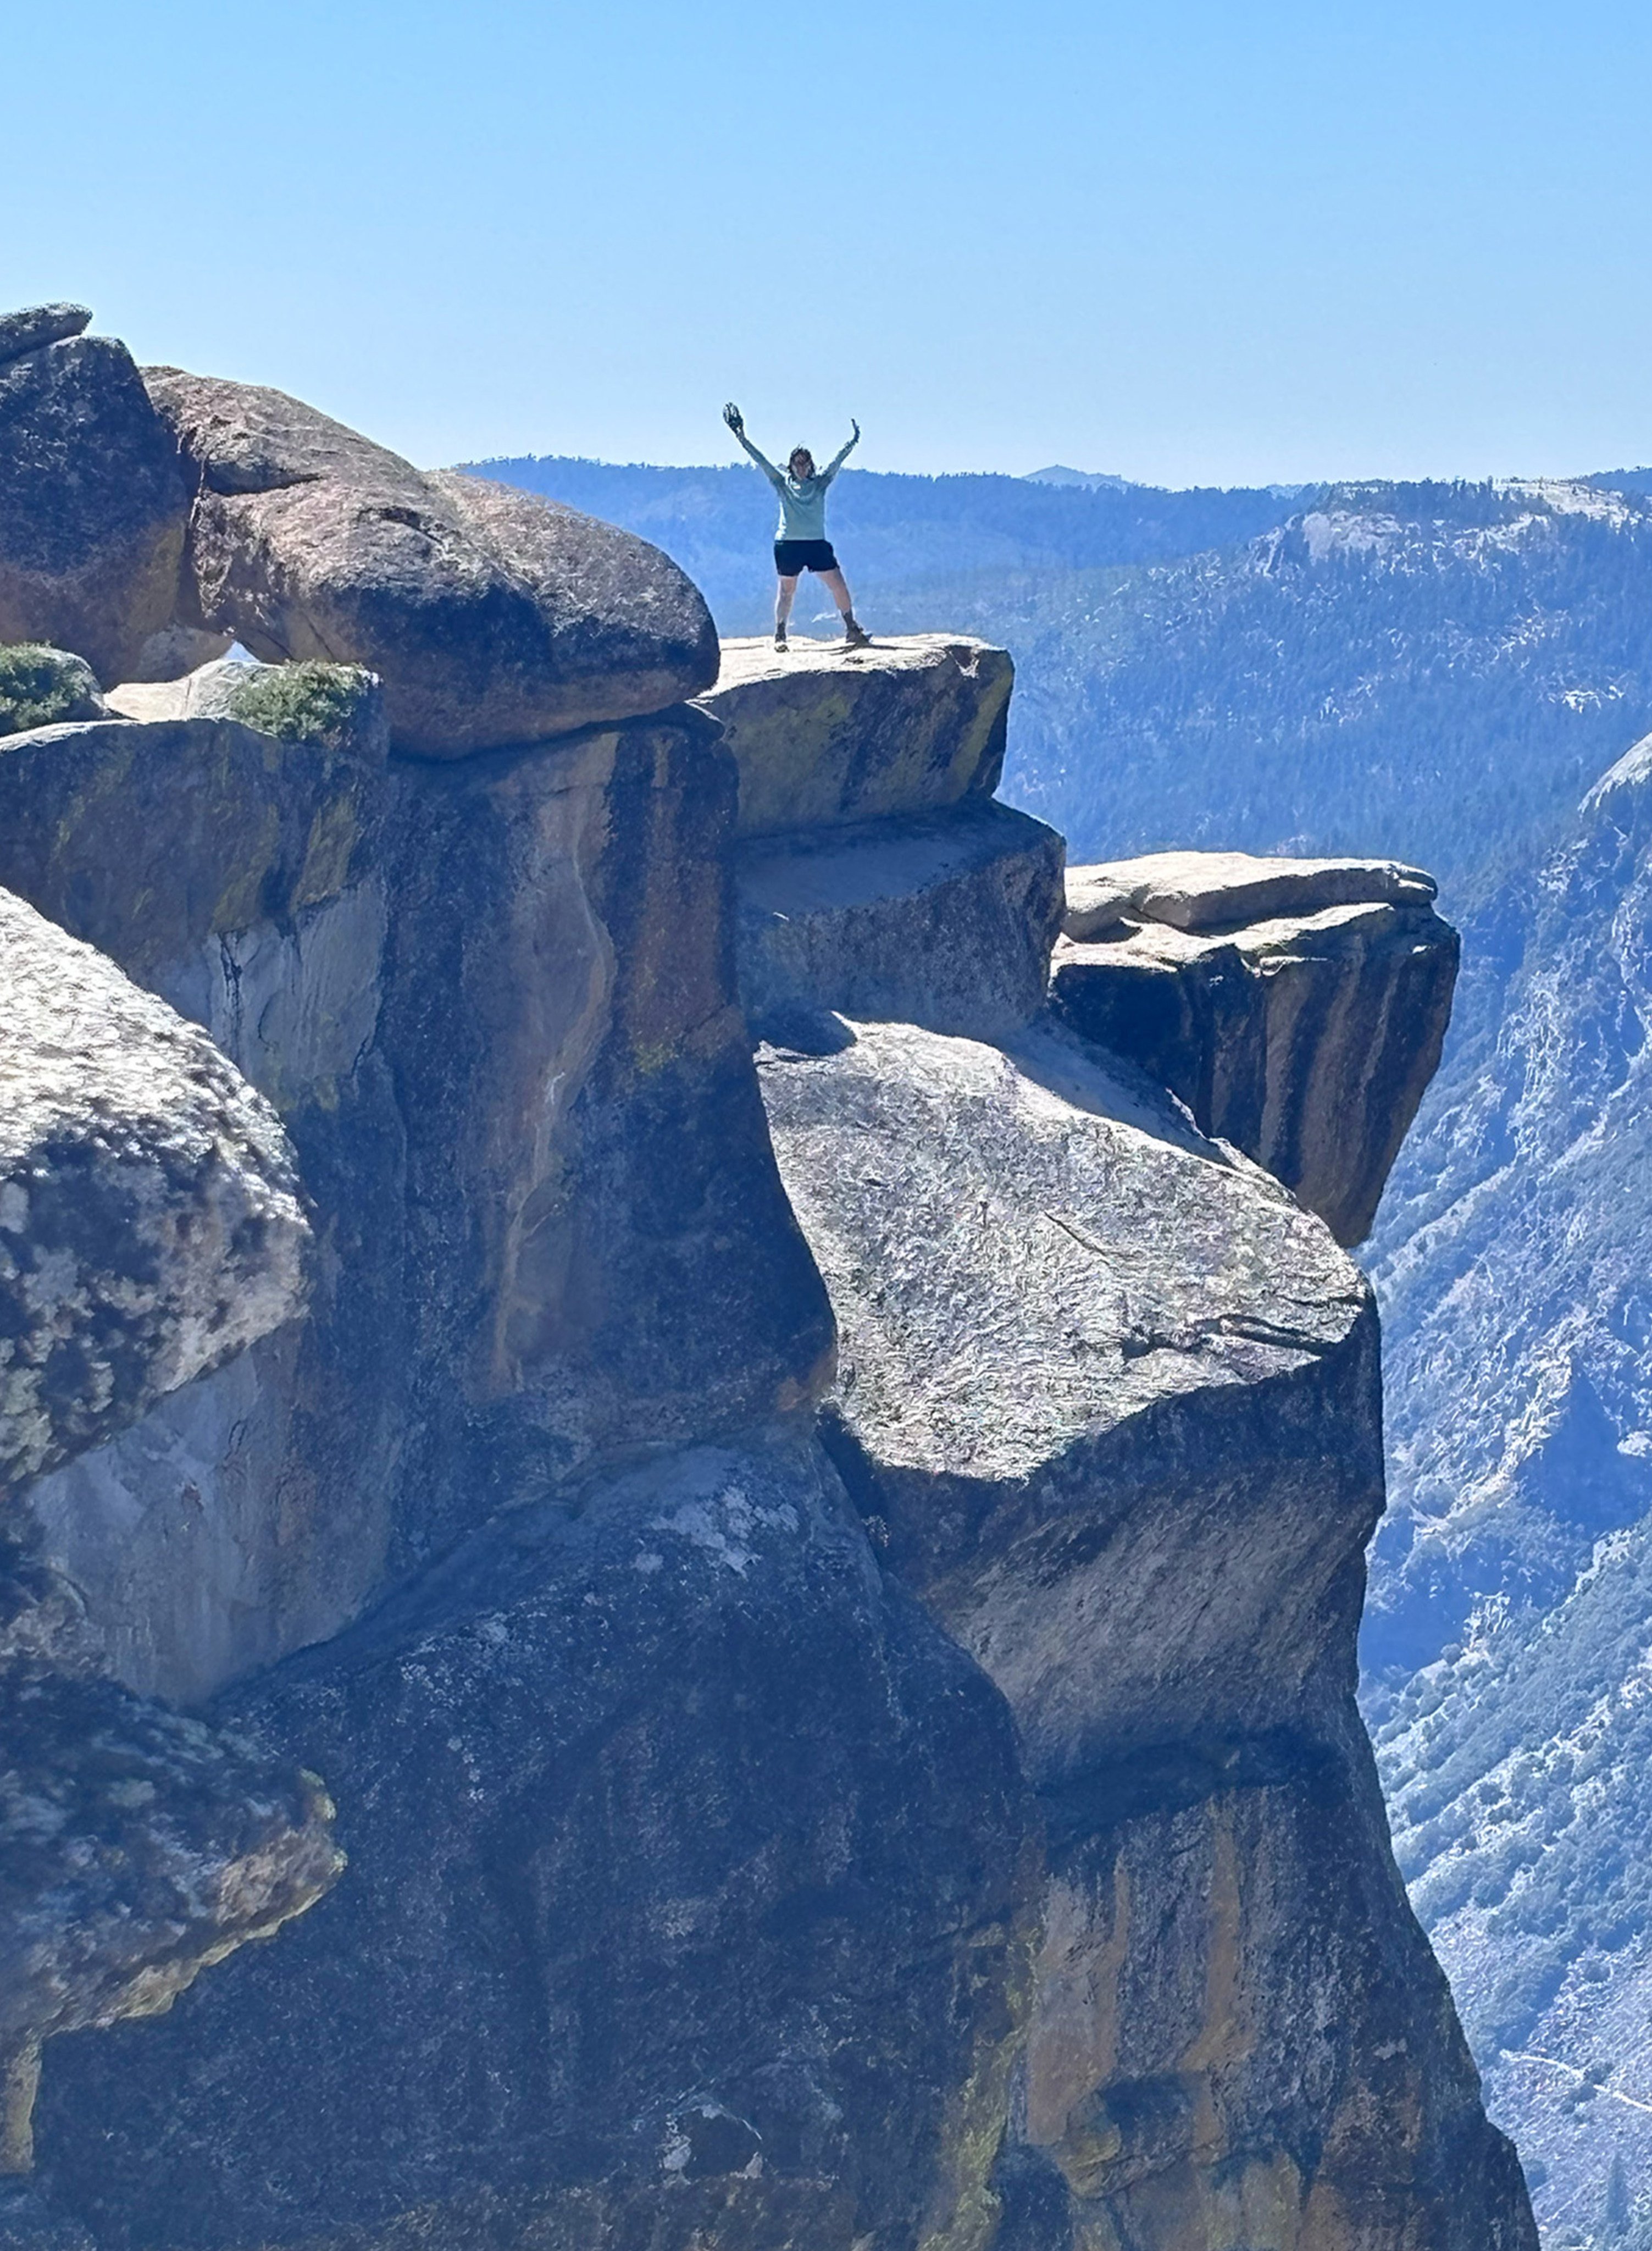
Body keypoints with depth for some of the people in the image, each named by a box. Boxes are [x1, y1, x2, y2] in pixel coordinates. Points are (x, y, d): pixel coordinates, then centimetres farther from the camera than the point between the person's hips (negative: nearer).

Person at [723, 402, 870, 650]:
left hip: (817, 544, 2)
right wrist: (742, 438, -5)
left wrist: (852, 443, -4)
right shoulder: (782, 483, 5)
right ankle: (779, 635, 11)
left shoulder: (820, 482, 9)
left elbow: (837, 461, 4)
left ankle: (851, 630, 5)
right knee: (786, 590, 4)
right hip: (788, 544, -2)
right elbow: (761, 460, 0)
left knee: (839, 585, -3)